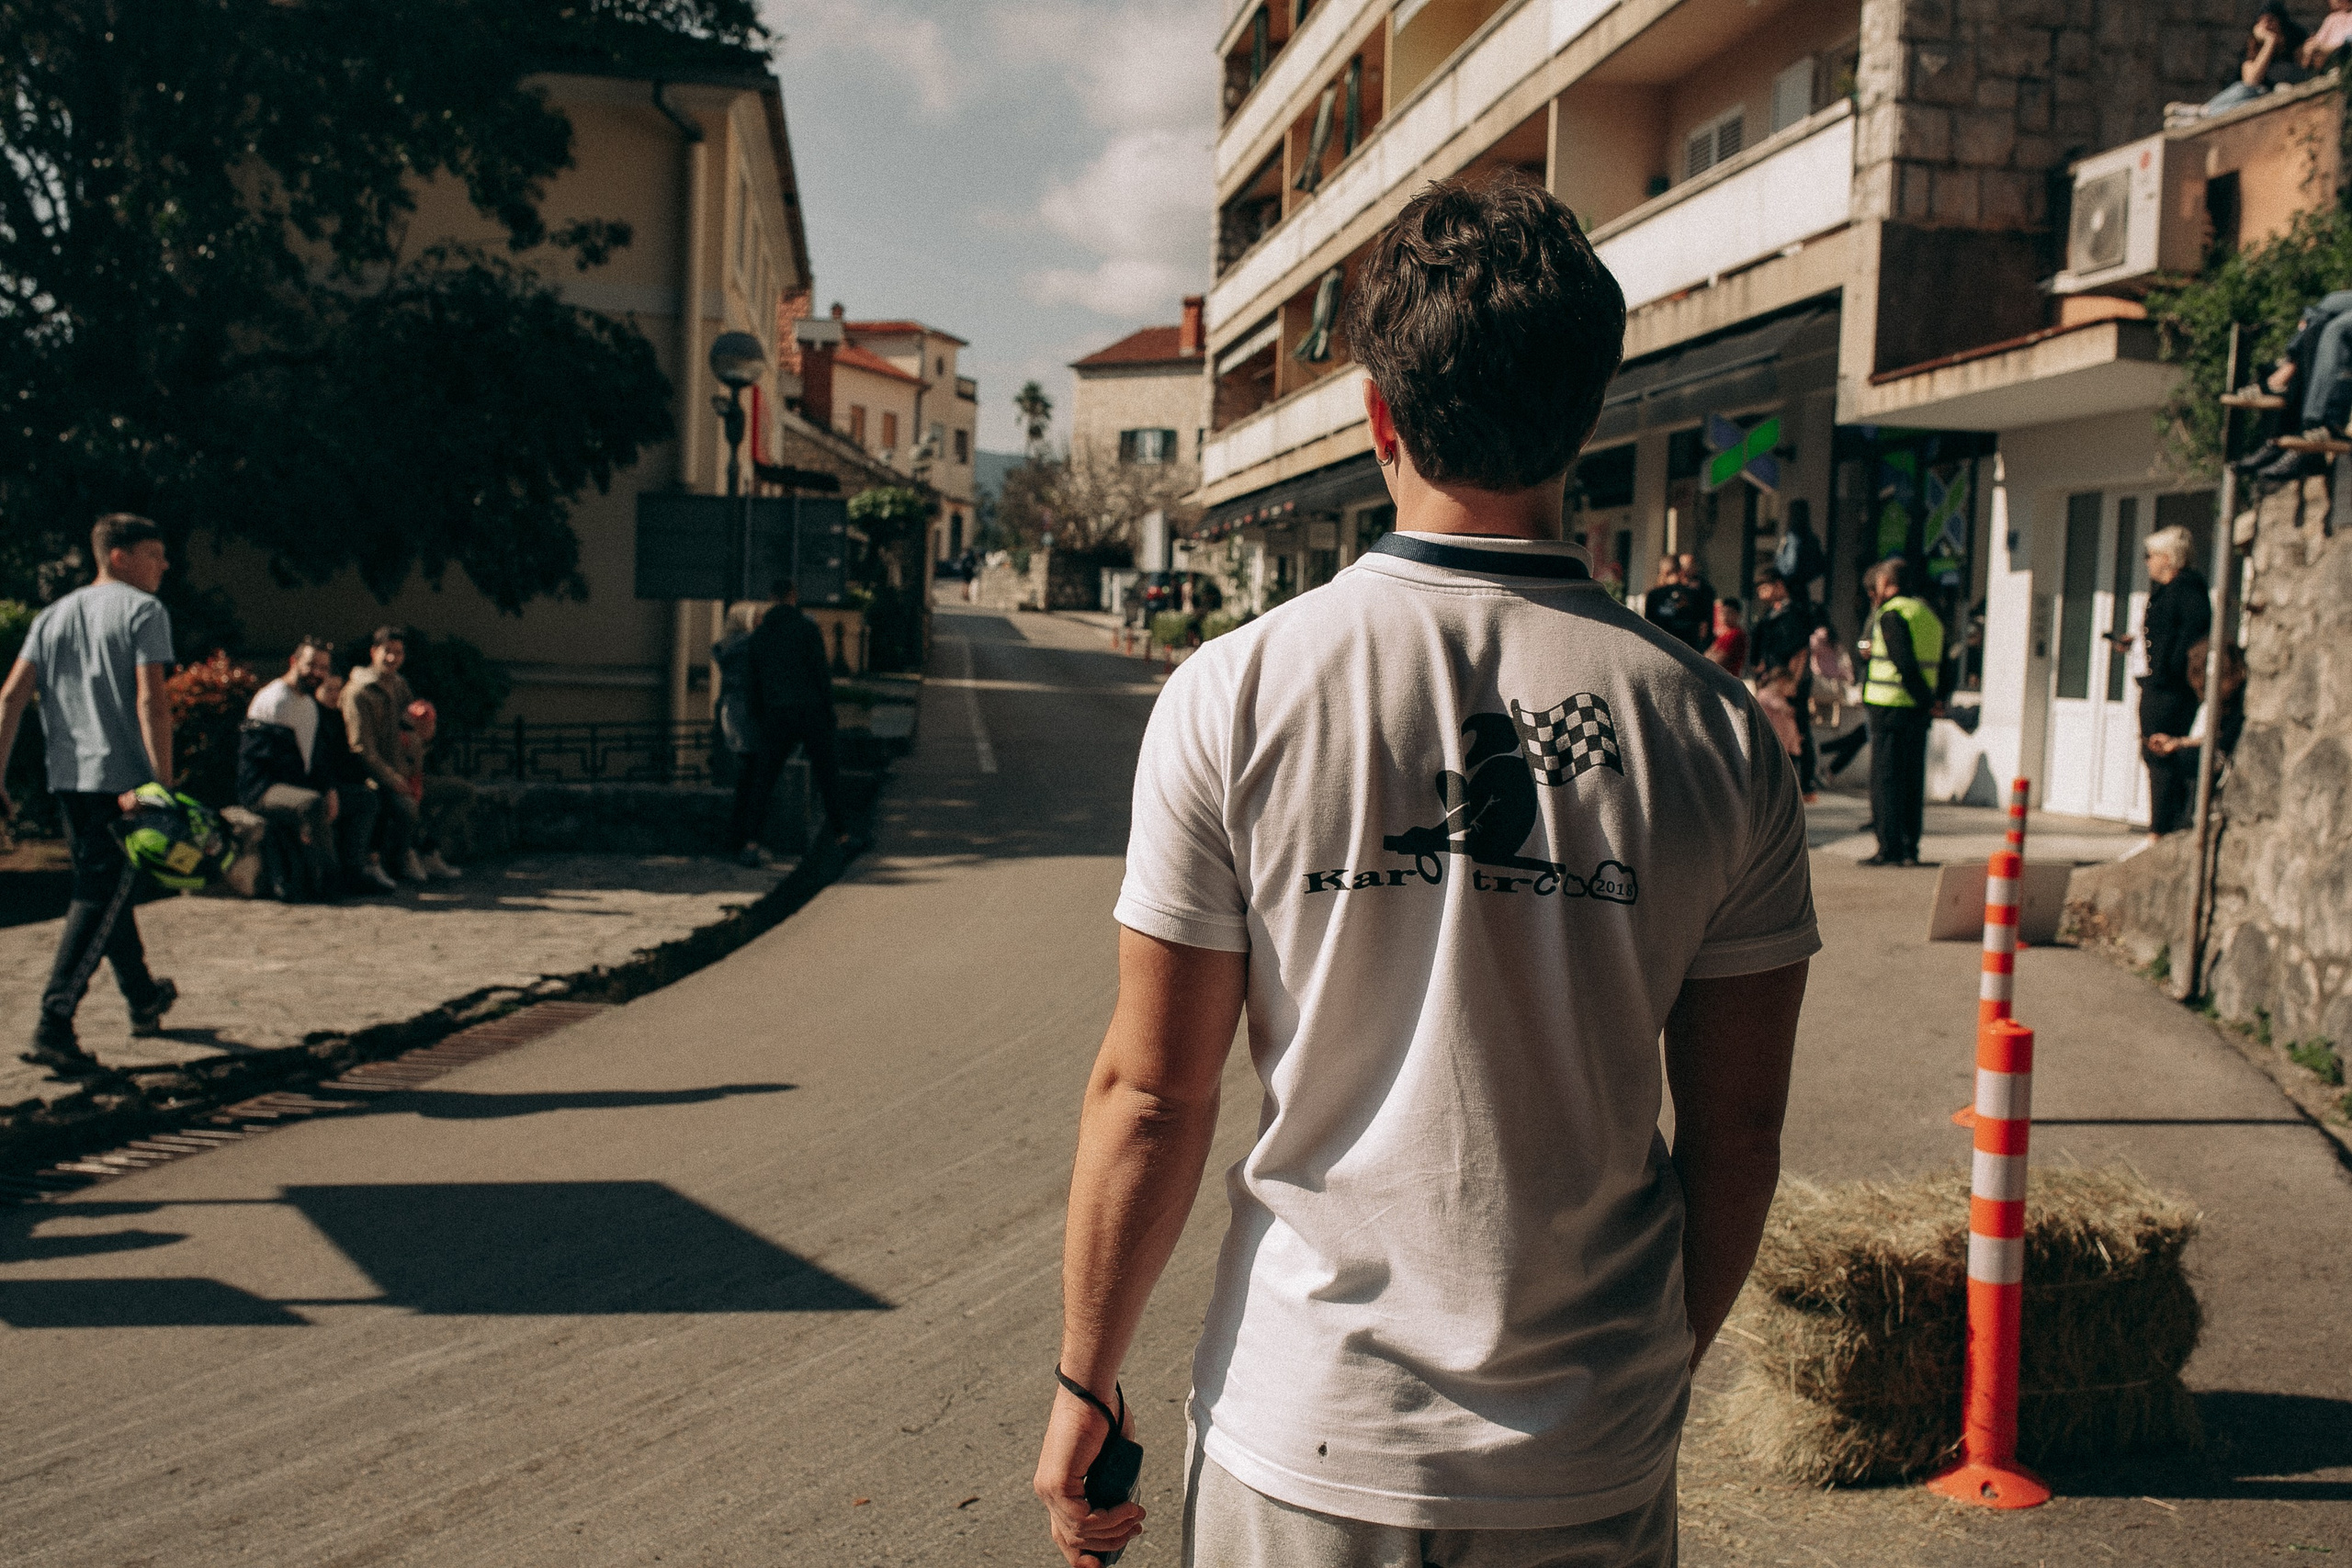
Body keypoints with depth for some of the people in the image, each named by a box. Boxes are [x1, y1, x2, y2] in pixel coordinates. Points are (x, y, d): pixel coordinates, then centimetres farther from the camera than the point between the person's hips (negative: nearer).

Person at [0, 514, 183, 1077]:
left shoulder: (54, 615, 15)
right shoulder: (143, 609, -4)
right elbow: (151, 702, -15)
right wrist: (164, 786, -18)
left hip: (68, 778, 7)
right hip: (125, 778, -7)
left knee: (105, 889, 20)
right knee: (100, 899, -7)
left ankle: (144, 999, 37)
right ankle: (53, 1024, -17)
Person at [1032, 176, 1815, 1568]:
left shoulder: (1235, 696, -12)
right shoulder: (1717, 732, -7)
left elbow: (1153, 1092, -8)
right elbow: (1737, 1127, -1)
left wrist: (1086, 1382, 5)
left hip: (1305, 1448, -1)